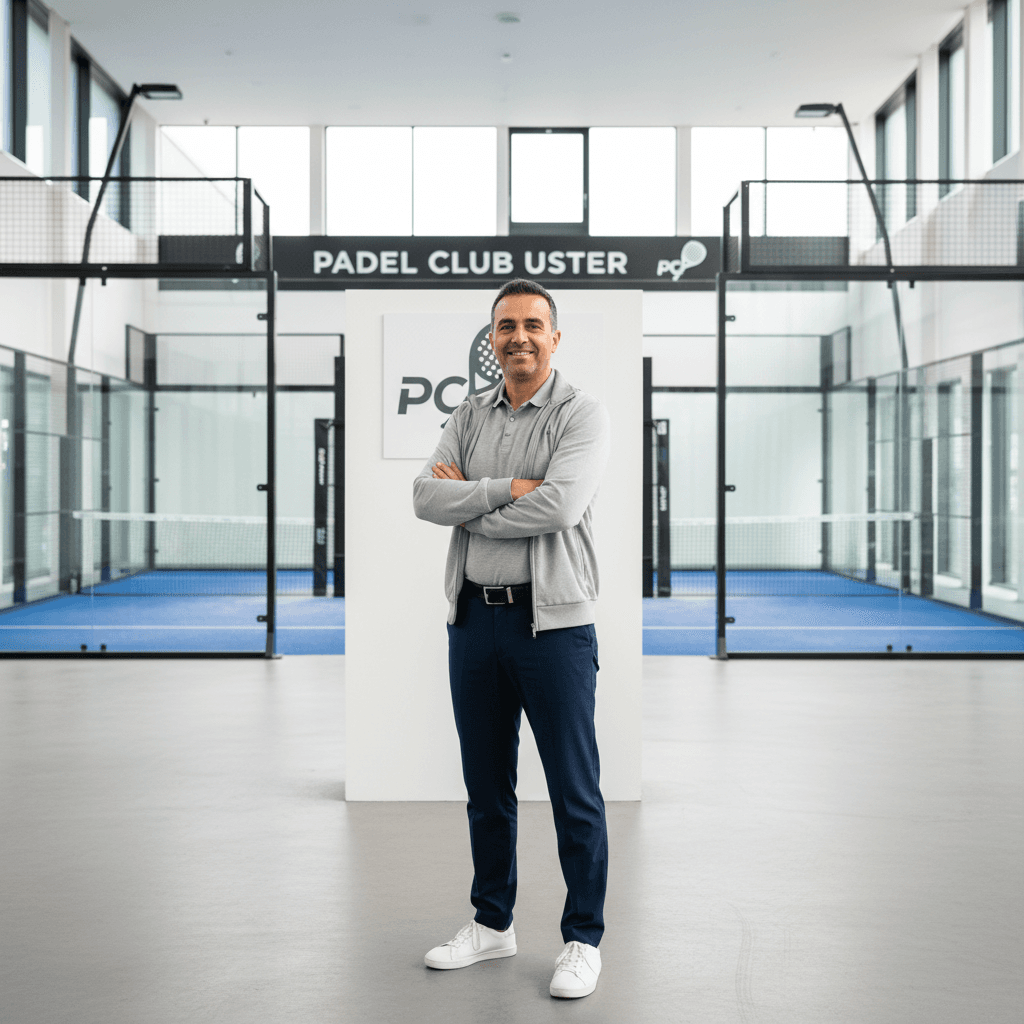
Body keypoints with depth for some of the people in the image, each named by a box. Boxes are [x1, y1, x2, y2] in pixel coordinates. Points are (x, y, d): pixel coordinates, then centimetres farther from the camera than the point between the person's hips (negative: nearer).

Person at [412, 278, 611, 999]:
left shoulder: (581, 414, -5)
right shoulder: (469, 417, 11)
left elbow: (560, 506, -22)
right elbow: (426, 498, -3)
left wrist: (468, 500, -10)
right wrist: (506, 489, -16)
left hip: (553, 621, -5)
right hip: (475, 616, 5)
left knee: (574, 791, 1)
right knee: (486, 783, 15)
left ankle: (584, 939, 15)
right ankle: (493, 924, 30)